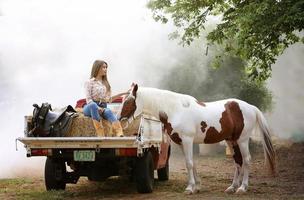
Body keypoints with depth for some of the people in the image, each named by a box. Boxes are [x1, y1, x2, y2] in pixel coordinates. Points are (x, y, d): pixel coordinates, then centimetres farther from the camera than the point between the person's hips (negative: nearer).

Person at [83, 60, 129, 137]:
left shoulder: (106, 83, 22)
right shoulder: (90, 82, 4)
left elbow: (109, 99, 21)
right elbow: (88, 99, -5)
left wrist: (122, 94, 16)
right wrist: (97, 107, -22)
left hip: (103, 107, 3)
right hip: (89, 108, -3)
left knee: (108, 111, -35)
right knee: (93, 105, -41)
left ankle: (119, 134, -62)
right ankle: (101, 134, -49)